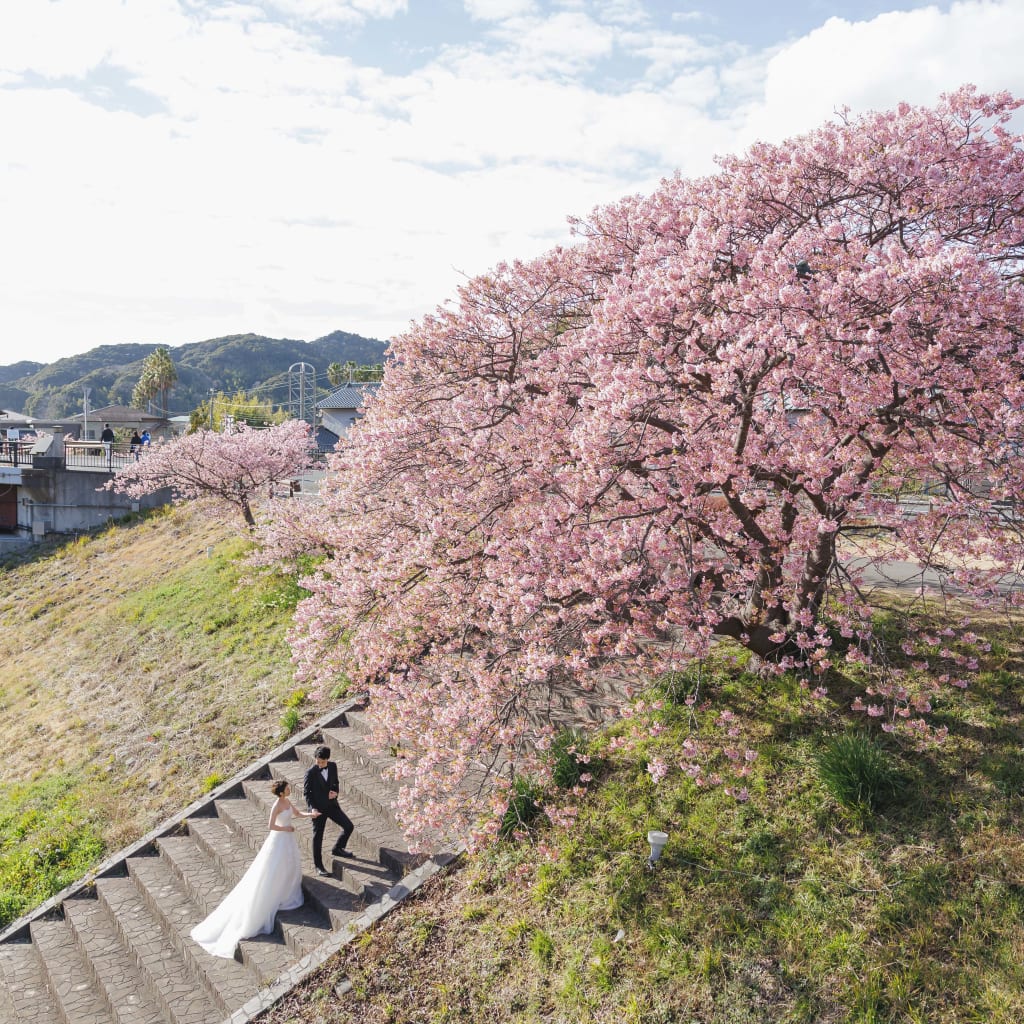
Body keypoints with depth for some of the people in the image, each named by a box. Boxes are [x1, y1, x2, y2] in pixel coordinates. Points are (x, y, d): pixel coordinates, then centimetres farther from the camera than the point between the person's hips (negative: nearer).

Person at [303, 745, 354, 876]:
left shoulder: (333, 766, -3)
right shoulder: (311, 773, -17)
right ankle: (318, 866, 22)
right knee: (318, 837, 6)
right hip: (318, 808, -5)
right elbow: (306, 792, -10)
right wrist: (312, 808, -21)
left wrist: (335, 792, -9)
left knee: (349, 826, 3)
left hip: (332, 804, 5)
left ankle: (337, 849, 28)